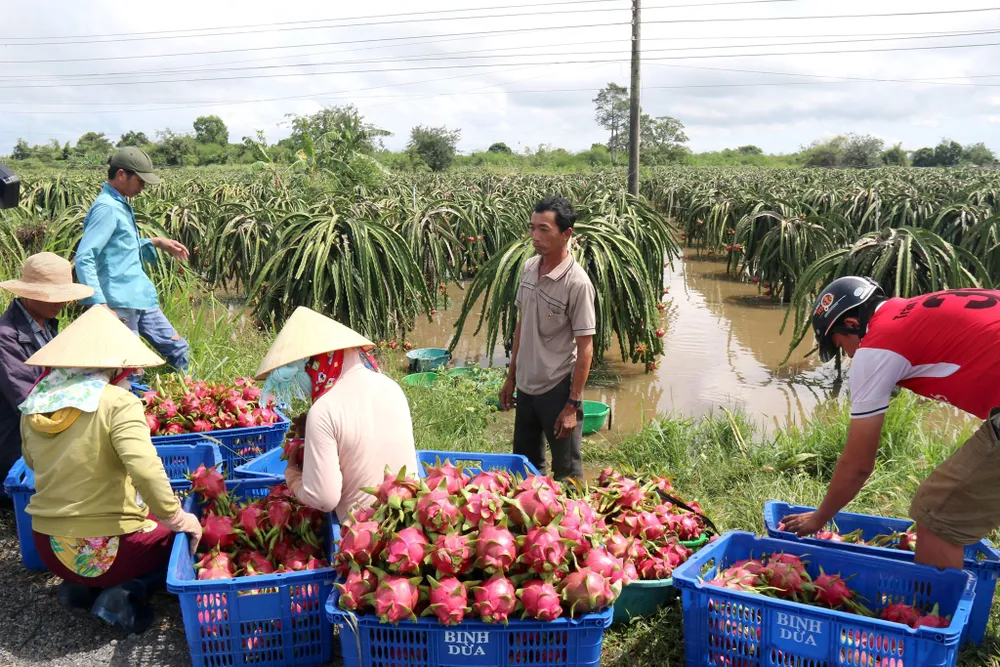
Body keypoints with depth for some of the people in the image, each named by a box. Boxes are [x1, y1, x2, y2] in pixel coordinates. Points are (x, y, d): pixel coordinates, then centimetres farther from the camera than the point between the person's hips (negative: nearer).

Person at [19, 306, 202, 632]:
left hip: (49, 549, 6)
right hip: (107, 551, -6)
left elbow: (33, 463, 15)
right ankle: (126, 594, -1)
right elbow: (145, 469, -32)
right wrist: (177, 518, -20)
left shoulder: (33, 405, -2)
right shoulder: (117, 403, -20)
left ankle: (79, 586, 11)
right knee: (186, 535, 20)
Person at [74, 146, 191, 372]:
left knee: (177, 349, 14)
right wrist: (100, 304, -27)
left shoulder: (121, 205, 14)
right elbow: (84, 258, -22)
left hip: (140, 299, 10)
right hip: (121, 304, -10)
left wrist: (155, 242, 21)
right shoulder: (106, 208, -15)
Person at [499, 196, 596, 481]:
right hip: (526, 385, 7)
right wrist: (511, 377, 14)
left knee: (567, 473, 8)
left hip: (558, 389, -7)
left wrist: (573, 405, -17)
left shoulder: (577, 283, -20)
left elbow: (585, 349, -17)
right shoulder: (529, 268, 1)